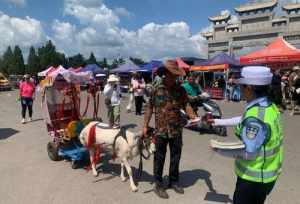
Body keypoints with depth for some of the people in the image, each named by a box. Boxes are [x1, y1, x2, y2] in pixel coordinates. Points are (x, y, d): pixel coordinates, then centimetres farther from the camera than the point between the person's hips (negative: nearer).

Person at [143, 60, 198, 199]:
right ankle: (158, 184, 26)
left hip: (177, 130, 3)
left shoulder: (180, 90, 1)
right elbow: (149, 108, 1)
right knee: (159, 158, 9)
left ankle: (174, 181, 36)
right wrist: (145, 126, 0)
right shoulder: (156, 89, -4)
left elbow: (186, 105, -5)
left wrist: (193, 117, -25)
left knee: (176, 157, 16)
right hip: (160, 130, -2)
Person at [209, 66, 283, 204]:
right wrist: (218, 122, 18)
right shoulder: (269, 106, -4)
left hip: (254, 178, -8)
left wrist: (220, 150, -15)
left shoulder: (255, 117, -33)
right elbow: (243, 120, 11)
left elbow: (248, 153, -27)